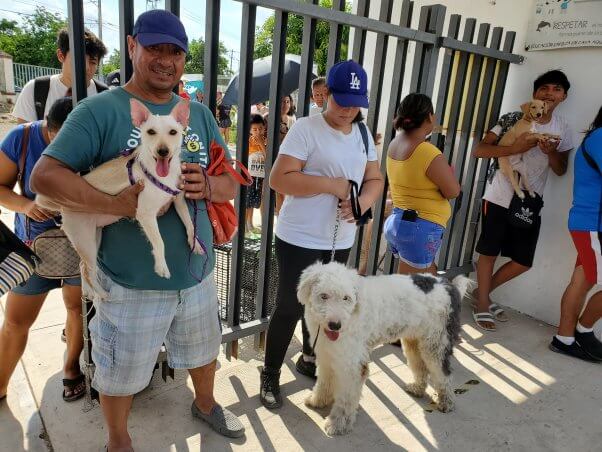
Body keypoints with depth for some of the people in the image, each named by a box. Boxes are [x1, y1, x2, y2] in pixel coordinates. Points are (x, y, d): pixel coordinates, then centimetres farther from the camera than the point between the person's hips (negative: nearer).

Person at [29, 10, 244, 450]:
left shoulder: (200, 114, 4)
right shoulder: (100, 109, -10)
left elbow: (231, 183, 5)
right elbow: (44, 175, -16)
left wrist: (208, 186, -18)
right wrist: (114, 203, -29)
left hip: (198, 272, 5)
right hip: (131, 282, -4)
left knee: (204, 350, 26)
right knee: (120, 373, 17)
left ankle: (205, 403, 57)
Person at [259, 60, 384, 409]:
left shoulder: (363, 134, 8)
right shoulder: (306, 128, -13)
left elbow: (375, 179, 12)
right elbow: (279, 179, -20)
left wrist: (364, 201, -10)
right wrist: (332, 185, -22)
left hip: (340, 241, 7)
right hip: (300, 239, -6)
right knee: (291, 308, 4)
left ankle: (310, 359, 45)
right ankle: (271, 375, 25)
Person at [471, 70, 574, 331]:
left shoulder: (562, 128, 6)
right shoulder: (513, 120, -8)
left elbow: (561, 170, 10)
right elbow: (479, 150, -15)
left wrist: (552, 152, -11)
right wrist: (516, 148, -27)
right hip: (499, 199, -5)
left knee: (523, 262, 8)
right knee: (489, 253, 5)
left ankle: (481, 293, 29)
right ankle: (482, 305, 22)